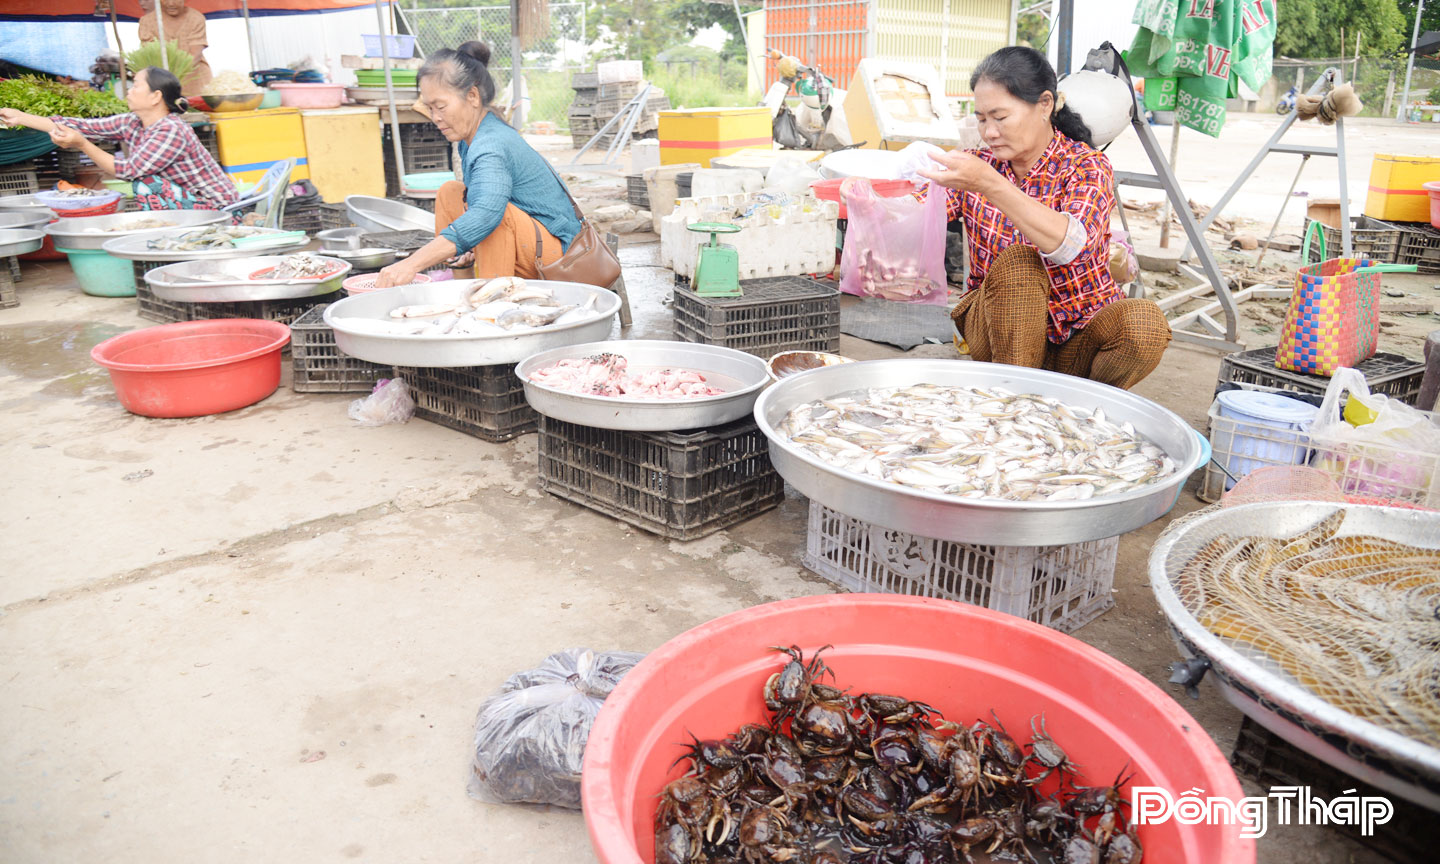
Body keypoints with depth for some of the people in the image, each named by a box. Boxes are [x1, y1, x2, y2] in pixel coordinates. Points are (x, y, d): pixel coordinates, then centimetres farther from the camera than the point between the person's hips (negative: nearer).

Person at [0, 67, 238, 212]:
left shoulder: (172, 131, -21)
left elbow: (128, 170, -22)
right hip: (193, 209, 9)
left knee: (146, 181, -19)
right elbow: (85, 126, 6)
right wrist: (20, 117, 7)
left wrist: (82, 144, -23)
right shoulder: (131, 124, 5)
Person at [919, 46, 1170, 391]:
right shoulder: (977, 165, 1)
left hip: (1078, 338, -1)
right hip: (1000, 332, 2)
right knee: (1017, 260, -29)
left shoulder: (1087, 166, -10)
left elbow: (1068, 243, -32)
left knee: (1144, 323, -32)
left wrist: (990, 185, -41)